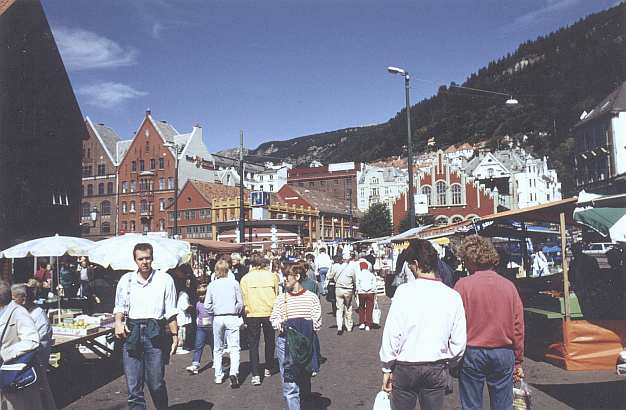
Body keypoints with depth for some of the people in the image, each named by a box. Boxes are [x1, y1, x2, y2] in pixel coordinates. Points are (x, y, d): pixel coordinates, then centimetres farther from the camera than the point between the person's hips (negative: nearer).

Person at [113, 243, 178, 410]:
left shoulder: (165, 279, 2)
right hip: (131, 332, 2)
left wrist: (175, 336, -1)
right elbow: (119, 307, 19)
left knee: (156, 383, 3)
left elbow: (171, 312, 3)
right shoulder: (126, 280, 9)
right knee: (133, 385, 2)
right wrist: (118, 322, -1)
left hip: (155, 334, -2)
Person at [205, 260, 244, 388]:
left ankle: (218, 376, 18)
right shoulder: (234, 283, -3)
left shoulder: (212, 285, 0)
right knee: (234, 347, -2)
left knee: (218, 348, 15)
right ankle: (233, 372, -20)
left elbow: (207, 305, -1)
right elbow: (240, 303, -1)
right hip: (232, 318, -2)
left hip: (217, 318, 2)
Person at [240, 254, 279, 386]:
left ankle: (255, 375, -4)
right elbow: (277, 295, 6)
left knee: (253, 344, 4)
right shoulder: (272, 276, -1)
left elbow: (244, 298, 0)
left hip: (252, 314, -1)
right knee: (269, 341, 18)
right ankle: (268, 369, 30)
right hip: (269, 313, 1)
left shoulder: (245, 278, -2)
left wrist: (246, 311, 12)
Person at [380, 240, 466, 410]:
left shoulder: (404, 291, -13)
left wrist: (387, 368, 0)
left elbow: (391, 334, -12)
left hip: (405, 367, -2)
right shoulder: (453, 296, -5)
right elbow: (459, 342, -1)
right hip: (437, 369, 3)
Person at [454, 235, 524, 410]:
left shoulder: (463, 285, -10)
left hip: (472, 353, -2)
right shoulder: (509, 286, -1)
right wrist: (518, 361, 12)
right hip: (504, 353, 2)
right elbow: (518, 327, 3)